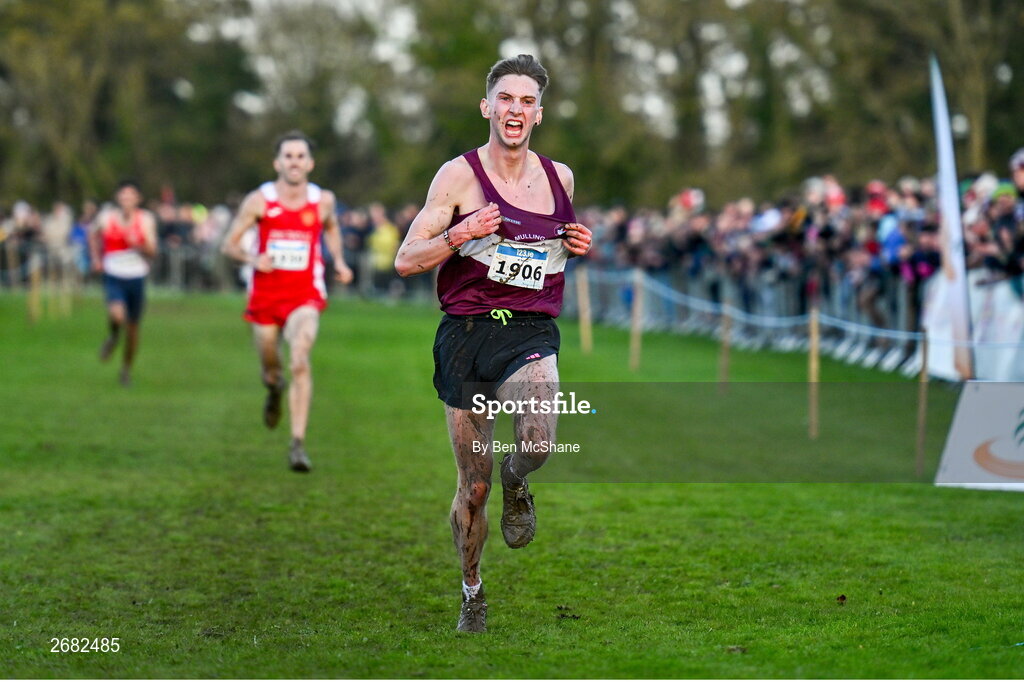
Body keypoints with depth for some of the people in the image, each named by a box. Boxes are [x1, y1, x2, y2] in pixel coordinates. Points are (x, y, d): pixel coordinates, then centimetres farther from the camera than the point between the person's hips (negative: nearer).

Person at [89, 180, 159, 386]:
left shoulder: (146, 220, -1)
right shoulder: (106, 217, -2)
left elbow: (152, 252, -5)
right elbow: (94, 238, 19)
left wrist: (138, 244, -22)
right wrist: (96, 259, 6)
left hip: (136, 278, 2)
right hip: (113, 276, -2)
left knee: (133, 327, 8)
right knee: (117, 315, -28)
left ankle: (126, 369, 30)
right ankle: (114, 336, 8)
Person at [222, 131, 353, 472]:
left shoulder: (323, 200, 0)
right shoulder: (259, 200, -6)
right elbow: (229, 243, 0)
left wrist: (338, 260, 7)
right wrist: (251, 258, -20)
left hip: (305, 295, -1)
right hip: (265, 295, 1)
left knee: (300, 361, -24)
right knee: (270, 370, 14)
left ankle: (298, 444, -25)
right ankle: (275, 390, 55)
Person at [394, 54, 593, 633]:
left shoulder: (560, 177, 9)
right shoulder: (460, 174, -2)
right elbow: (405, 261, -3)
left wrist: (578, 247, 5)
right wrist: (460, 235, -19)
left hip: (532, 331, 1)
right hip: (467, 330, -1)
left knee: (539, 436, -29)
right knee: (473, 486, 4)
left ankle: (516, 483, 8)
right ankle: (472, 591, 28)